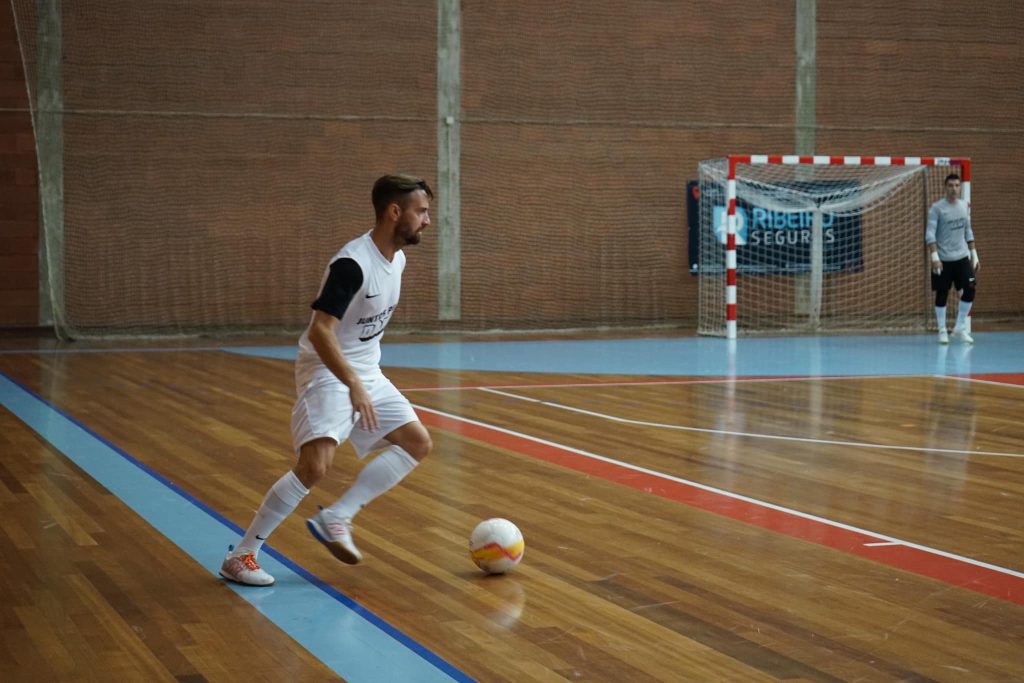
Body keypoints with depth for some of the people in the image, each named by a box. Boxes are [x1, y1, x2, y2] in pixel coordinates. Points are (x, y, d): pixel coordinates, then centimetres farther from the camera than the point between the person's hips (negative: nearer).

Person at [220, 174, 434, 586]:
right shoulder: (352, 263, -23)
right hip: (327, 373, -9)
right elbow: (320, 330, -30)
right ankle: (241, 555, -11)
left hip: (365, 374, 9)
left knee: (418, 443, 4)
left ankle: (335, 519, 2)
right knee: (316, 463, -23)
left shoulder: (397, 258, 4)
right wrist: (355, 386, -36)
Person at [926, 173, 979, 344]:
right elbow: (930, 234, -13)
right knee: (942, 295, 1)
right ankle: (942, 331, 13)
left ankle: (960, 328, 9)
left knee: (969, 290, -4)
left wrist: (974, 255, 14)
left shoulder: (964, 206, 8)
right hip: (943, 259, -4)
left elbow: (968, 232, 16)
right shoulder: (937, 208, -9)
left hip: (962, 257, 4)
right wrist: (934, 257, -23)